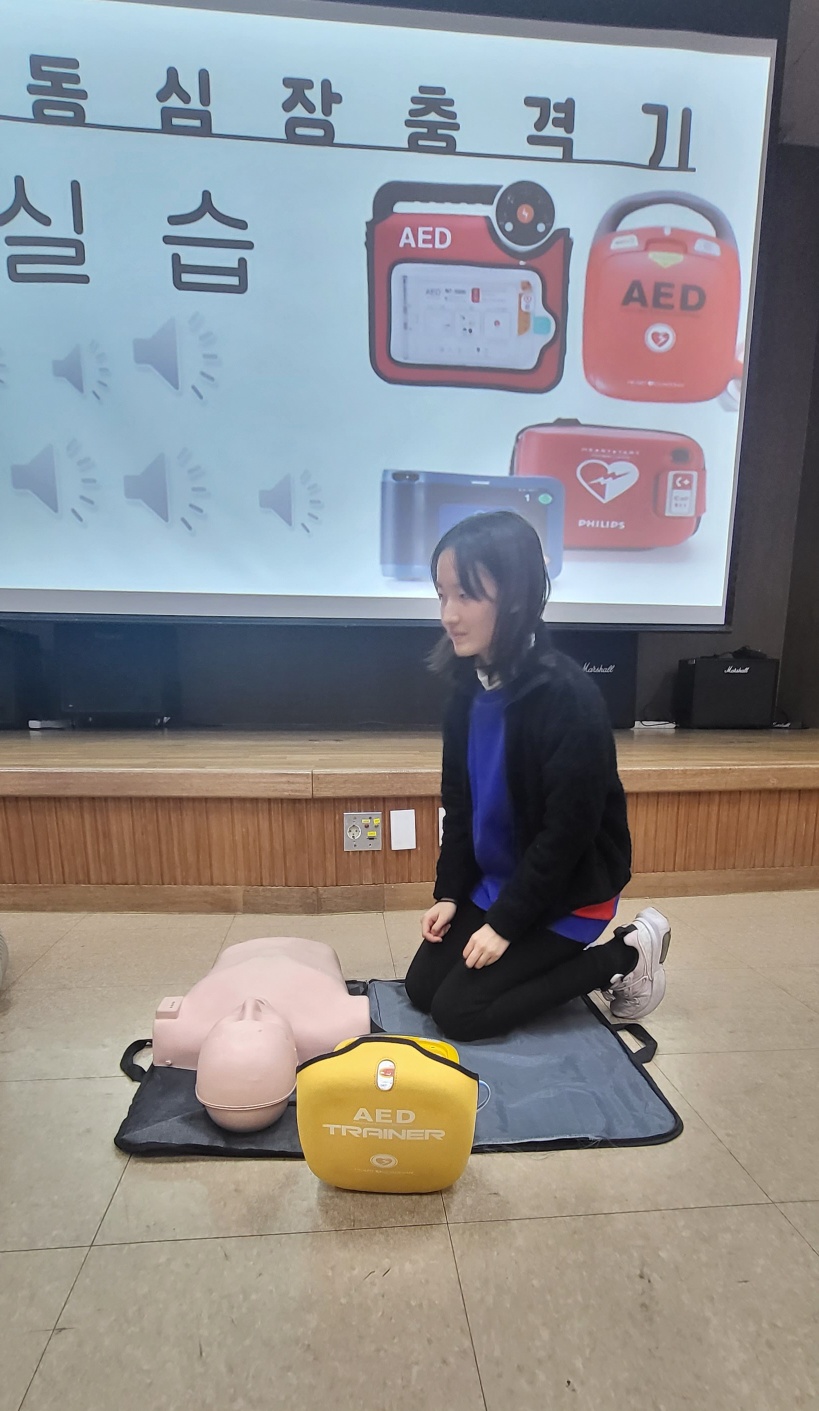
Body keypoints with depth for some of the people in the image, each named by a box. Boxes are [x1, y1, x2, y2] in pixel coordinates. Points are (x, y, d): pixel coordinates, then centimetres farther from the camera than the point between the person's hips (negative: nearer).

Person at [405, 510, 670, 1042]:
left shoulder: (569, 697, -28)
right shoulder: (471, 684, -5)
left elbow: (567, 831, -23)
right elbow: (459, 800, 3)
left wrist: (506, 922, -16)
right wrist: (449, 892, 0)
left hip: (568, 891, -7)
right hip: (495, 878, 7)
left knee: (459, 1011, -5)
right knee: (421, 988, 7)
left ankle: (625, 956, 8)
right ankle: (557, 960, 23)